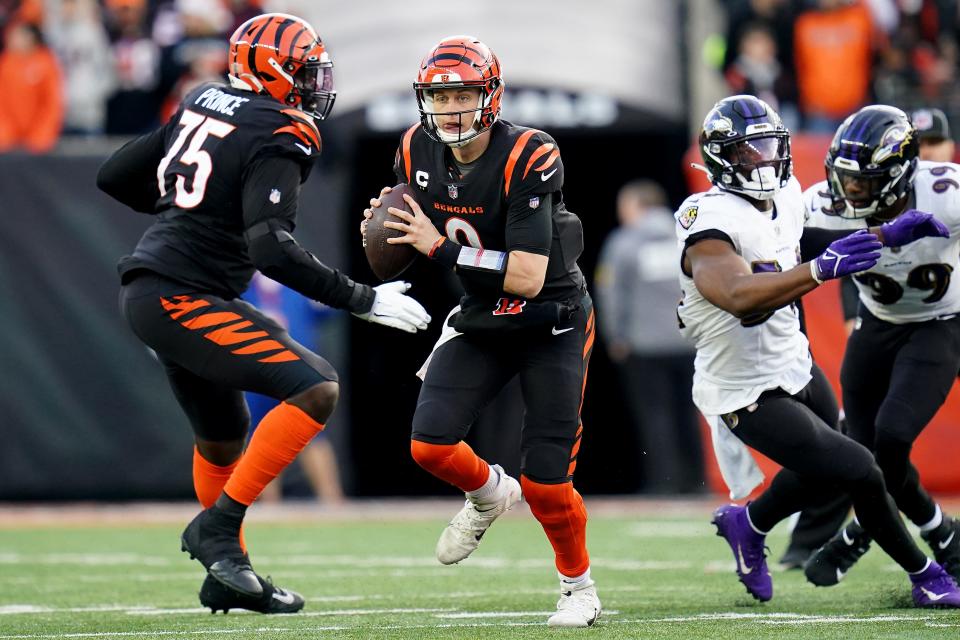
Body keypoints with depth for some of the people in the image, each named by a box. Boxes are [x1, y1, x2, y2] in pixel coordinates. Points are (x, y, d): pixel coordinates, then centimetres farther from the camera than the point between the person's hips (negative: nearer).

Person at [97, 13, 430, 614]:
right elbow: (272, 250, -25)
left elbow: (115, 176, 18)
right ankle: (218, 525, -13)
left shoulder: (201, 107, 12)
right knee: (317, 388, -17)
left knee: (224, 439, 24)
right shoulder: (277, 142, -13)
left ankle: (227, 577, 35)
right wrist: (363, 300, -20)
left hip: (148, 290, 10)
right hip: (181, 298, -10)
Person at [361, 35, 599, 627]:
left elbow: (528, 278, -29)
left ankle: (580, 588, 19)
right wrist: (382, 229, -12)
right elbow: (417, 236, 12)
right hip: (480, 321, 5)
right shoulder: (418, 151, -7)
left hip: (552, 322, -5)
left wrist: (443, 249, -30)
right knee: (431, 443, -12)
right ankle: (489, 494, 22)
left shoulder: (527, 159, -26)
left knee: (546, 482, -7)